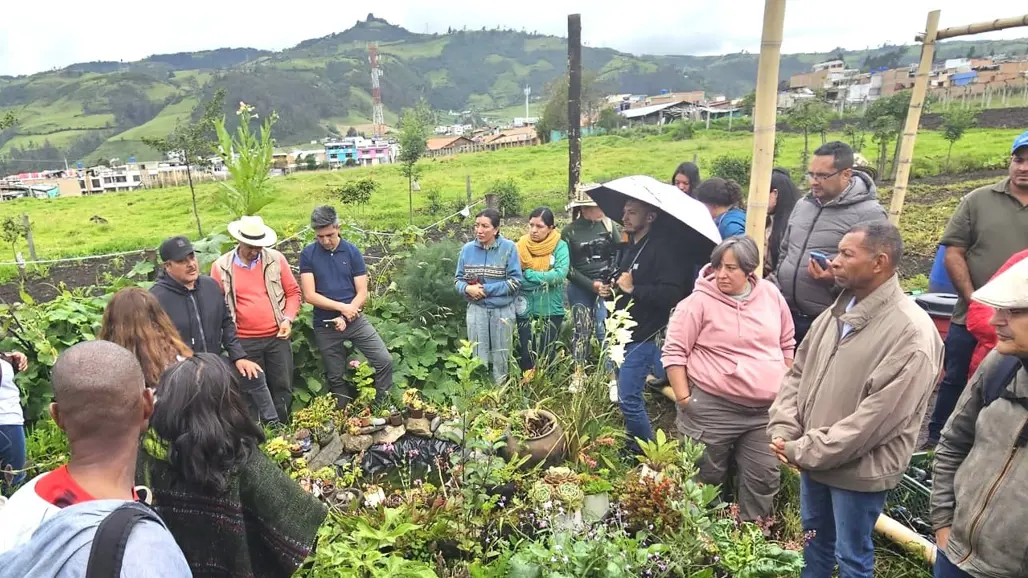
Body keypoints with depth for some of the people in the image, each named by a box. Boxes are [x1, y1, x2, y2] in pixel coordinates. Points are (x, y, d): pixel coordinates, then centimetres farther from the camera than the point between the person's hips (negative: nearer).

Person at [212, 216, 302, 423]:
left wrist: (288, 319, -8)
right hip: (244, 342, -1)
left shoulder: (275, 259, -1)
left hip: (277, 337, 1)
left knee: (283, 388, 10)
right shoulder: (221, 267, -3)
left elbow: (293, 292, 6)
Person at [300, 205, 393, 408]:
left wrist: (344, 317, -16)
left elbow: (362, 294, -3)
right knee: (336, 378, 11)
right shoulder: (308, 254, -4)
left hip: (355, 321, 1)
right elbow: (309, 295, -10)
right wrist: (342, 307, -15)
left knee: (384, 361, -9)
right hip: (325, 326, 0)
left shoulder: (352, 252, -2)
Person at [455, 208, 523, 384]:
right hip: (476, 309, 2)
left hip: (503, 310, -2)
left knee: (500, 356, 13)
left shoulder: (508, 247, -10)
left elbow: (516, 281, -12)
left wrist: (486, 289, -16)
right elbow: (459, 279, 7)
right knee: (478, 356, 11)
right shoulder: (468, 249, -1)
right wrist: (467, 288, -16)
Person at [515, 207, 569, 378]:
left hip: (551, 310, -1)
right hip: (525, 310, 1)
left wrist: (529, 274, -16)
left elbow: (560, 274, -19)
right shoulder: (521, 245, -2)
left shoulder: (560, 246, -7)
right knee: (525, 354, 9)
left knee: (547, 355, 11)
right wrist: (545, 278, -18)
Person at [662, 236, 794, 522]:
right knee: (707, 478, 9)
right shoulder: (699, 301, -12)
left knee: (765, 478, 13)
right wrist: (684, 399, -13)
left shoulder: (771, 294, 4)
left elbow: (786, 345, 15)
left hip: (767, 410, 5)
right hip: (712, 409, -4)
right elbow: (674, 352, -11)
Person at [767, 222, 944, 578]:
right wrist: (782, 431, -6)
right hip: (812, 458, 7)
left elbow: (876, 417, -24)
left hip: (860, 469, -6)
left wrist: (805, 450, -19)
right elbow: (798, 373, 7)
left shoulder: (912, 332, -21)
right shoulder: (838, 311, 3)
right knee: (813, 539, 24)